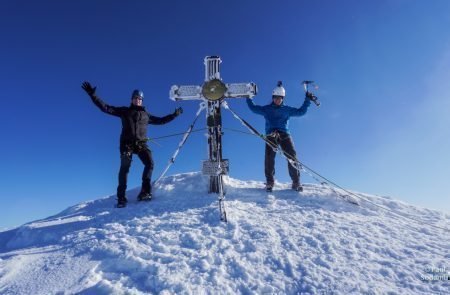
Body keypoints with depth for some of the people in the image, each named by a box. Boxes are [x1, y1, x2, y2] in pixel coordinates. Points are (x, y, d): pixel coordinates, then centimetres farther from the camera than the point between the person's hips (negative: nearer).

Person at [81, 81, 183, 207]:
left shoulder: (146, 115, 23)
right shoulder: (124, 111, 15)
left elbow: (160, 120, 31)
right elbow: (105, 108, 10)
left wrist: (174, 115, 28)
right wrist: (92, 95, 3)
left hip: (141, 144, 2)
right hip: (127, 143, -2)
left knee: (149, 163, -18)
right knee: (124, 168, -12)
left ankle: (144, 192, -13)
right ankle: (121, 197, -8)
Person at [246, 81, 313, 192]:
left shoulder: (287, 110, 18)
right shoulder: (266, 109, 18)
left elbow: (301, 111, 20)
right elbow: (253, 108, 21)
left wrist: (307, 100, 18)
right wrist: (248, 98, 19)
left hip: (284, 134, 1)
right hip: (271, 135, 0)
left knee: (292, 156, -12)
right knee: (269, 157, -16)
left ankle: (296, 182, -6)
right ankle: (269, 182, -7)